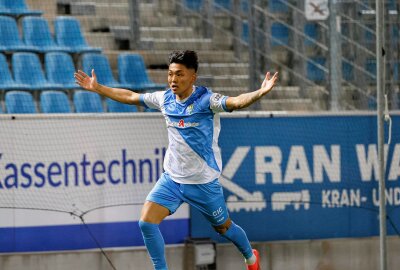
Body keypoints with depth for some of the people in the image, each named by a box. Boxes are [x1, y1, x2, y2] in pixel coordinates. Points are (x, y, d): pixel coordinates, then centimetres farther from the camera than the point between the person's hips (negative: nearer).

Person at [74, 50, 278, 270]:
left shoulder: (206, 99, -18)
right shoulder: (165, 99, -2)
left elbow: (236, 102, -36)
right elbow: (130, 97, 13)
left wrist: (260, 93, -56)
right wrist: (97, 88, 16)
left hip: (203, 181, -4)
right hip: (171, 178, 4)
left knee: (223, 227, 13)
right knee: (146, 223, -11)